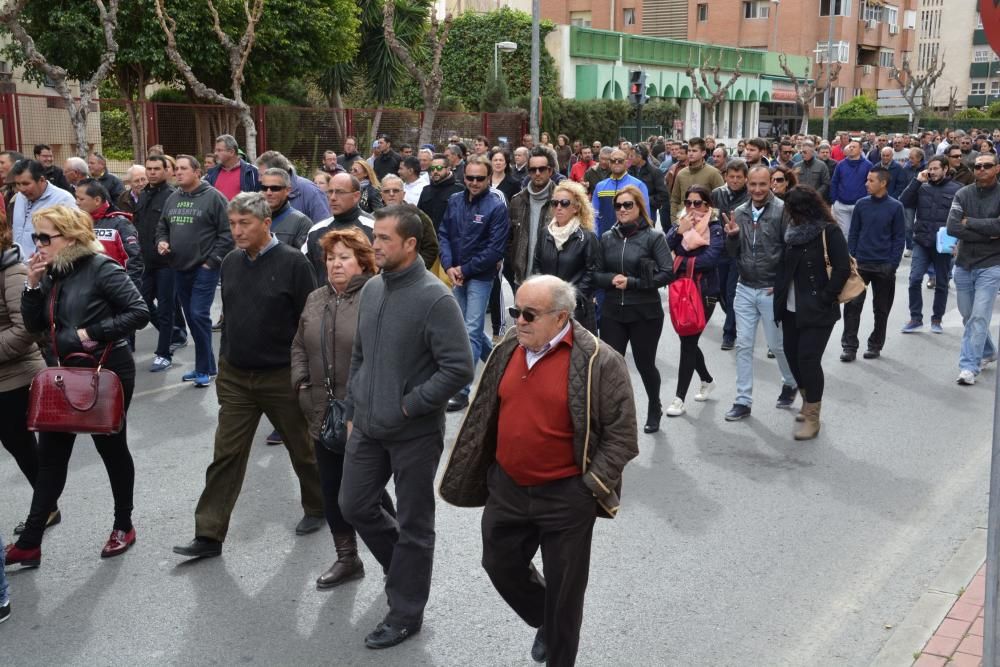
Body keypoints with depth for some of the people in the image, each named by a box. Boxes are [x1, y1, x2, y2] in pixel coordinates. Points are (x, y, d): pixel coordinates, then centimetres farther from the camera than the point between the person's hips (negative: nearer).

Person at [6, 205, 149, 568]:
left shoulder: (101, 268, -16)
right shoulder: (52, 273, 5)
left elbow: (139, 312, -19)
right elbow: (35, 325, 5)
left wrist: (94, 332, -22)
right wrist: (33, 285, -8)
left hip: (108, 371, -7)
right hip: (67, 371, 7)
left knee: (112, 447, 9)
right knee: (50, 454, 8)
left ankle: (123, 526, 29)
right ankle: (29, 543, 14)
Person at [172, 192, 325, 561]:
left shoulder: (292, 262, -12)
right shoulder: (231, 262, 5)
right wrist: (224, 364, 15)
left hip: (282, 377, -4)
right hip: (236, 377, 5)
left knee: (302, 448, 13)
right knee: (226, 455, 3)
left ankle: (316, 507, 35)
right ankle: (209, 535, 8)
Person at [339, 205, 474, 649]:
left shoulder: (434, 298, -19)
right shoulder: (372, 289, 4)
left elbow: (459, 368, -21)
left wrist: (409, 406, -17)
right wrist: (354, 410, 13)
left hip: (415, 433, -7)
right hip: (368, 427, 7)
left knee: (413, 525, 7)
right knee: (354, 506, 16)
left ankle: (405, 615, 24)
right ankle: (403, 568, 41)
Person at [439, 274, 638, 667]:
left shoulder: (598, 362, -16)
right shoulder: (508, 350, 2)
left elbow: (621, 434, -12)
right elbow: (486, 416, 14)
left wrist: (591, 485, -15)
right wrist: (479, 474, 14)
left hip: (565, 498, -6)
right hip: (506, 490, 6)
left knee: (564, 589, 9)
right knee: (501, 566, 19)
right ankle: (545, 625, 46)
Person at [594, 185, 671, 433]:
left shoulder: (654, 237, -5)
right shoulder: (607, 238, 6)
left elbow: (666, 273, -12)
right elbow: (596, 274, 6)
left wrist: (631, 282, -16)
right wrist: (612, 279, -15)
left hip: (645, 313, -3)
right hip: (612, 312, 3)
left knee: (644, 364, 12)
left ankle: (654, 409, 38)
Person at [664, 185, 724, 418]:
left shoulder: (715, 229, -6)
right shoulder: (679, 224, 8)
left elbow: (709, 259, -21)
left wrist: (680, 263, -13)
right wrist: (679, 231, -21)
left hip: (704, 292, -5)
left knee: (688, 341, -7)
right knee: (688, 339, 13)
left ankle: (680, 398, -1)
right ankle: (707, 380, 39)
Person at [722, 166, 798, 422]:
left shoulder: (782, 210, -11)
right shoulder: (739, 213, 4)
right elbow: (733, 253, 7)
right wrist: (732, 235, -14)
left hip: (772, 290, -4)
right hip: (745, 289, 4)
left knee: (777, 344, 8)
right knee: (743, 345, 6)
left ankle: (790, 382, 36)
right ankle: (743, 401, 13)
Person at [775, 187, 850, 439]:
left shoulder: (829, 232, -12)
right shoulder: (794, 230, 9)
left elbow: (843, 269, -16)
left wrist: (824, 299, -16)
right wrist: (780, 291, 6)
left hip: (816, 310, -7)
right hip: (791, 307, 7)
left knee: (808, 359, -8)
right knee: (792, 354, 12)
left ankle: (812, 418, 2)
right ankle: (808, 402, 33)